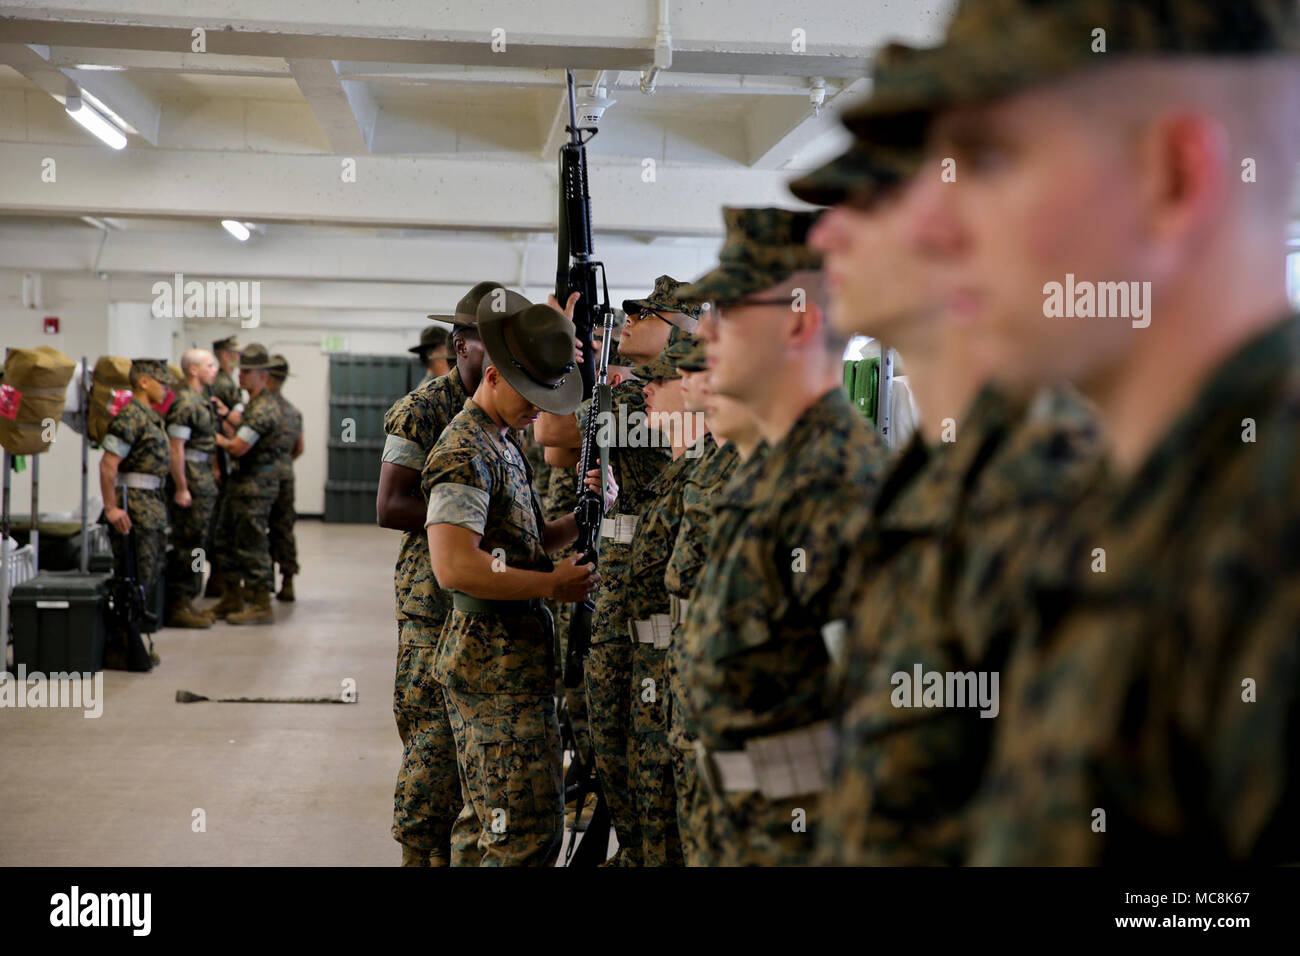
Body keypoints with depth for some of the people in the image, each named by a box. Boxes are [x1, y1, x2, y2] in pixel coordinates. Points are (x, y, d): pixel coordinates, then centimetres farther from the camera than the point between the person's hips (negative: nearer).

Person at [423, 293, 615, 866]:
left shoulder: (503, 442, 17)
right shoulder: (465, 452, -16)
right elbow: (455, 567, -27)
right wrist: (553, 585, -18)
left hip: (516, 654, 10)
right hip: (496, 662, -10)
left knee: (511, 826, 17)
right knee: (528, 832, -8)